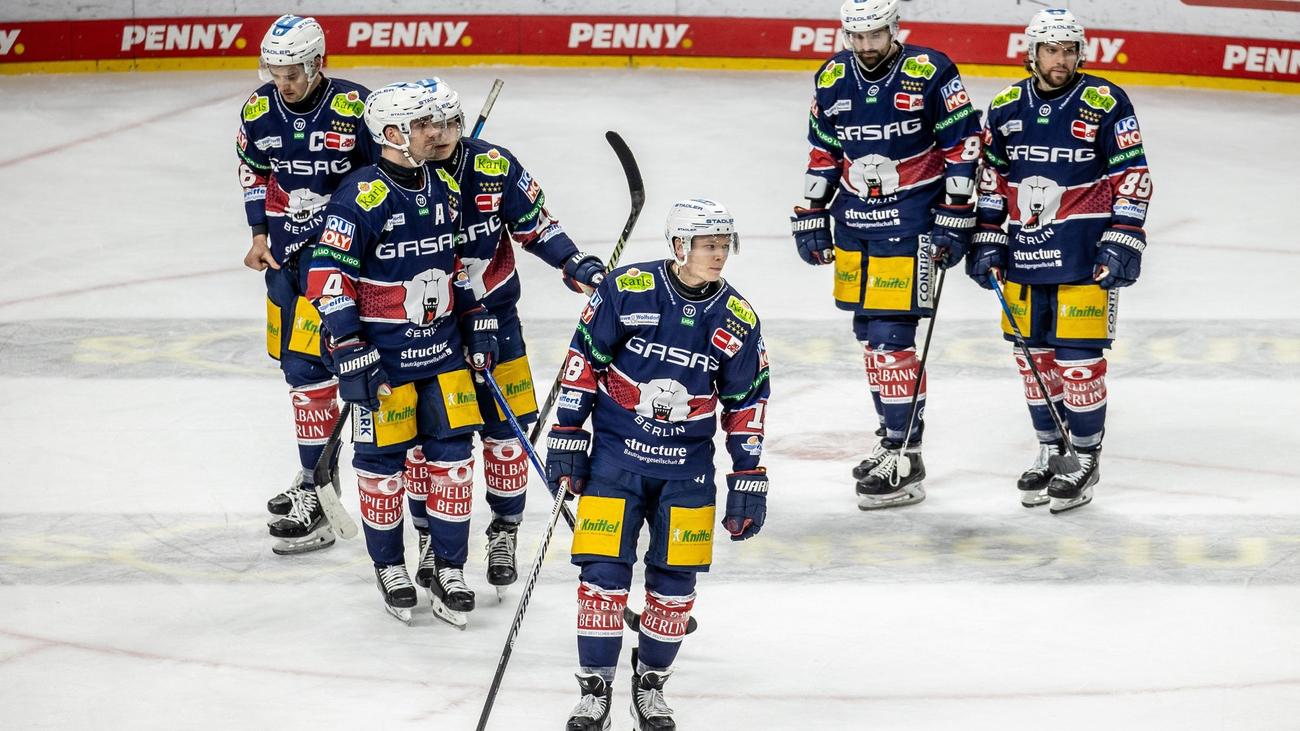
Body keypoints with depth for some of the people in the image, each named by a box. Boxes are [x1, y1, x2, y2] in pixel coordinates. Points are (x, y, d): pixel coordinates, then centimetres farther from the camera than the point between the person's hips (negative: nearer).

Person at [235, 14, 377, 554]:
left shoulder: (355, 109, -19)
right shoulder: (259, 112, -2)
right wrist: (260, 234, 10)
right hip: (287, 249, 7)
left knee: (308, 364, -14)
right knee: (292, 360, 16)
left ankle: (318, 496, -11)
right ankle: (315, 475, 33)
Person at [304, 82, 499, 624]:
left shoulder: (439, 189, 6)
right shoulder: (361, 197, -17)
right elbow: (327, 278, -18)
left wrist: (477, 326, 16)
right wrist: (351, 355, -21)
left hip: (442, 347, 6)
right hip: (383, 356, -6)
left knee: (453, 451, 5)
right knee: (382, 458, 4)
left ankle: (447, 567, 15)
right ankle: (389, 565, 22)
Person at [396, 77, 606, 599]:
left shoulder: (495, 168, -9)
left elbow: (534, 226, 1)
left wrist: (574, 264, -12)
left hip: (492, 315, 1)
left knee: (504, 428, 2)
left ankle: (504, 532, 19)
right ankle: (431, 538, 18)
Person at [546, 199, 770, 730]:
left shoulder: (737, 319, -2)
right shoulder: (626, 290, -11)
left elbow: (746, 402, 7)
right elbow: (584, 360, -4)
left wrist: (748, 478, 5)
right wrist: (567, 437, -4)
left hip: (687, 467, 3)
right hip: (615, 452, -2)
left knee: (675, 581, 3)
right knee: (604, 572, -5)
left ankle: (651, 684, 20)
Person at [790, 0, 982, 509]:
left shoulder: (931, 74, -11)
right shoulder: (832, 81, 5)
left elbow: (962, 144, -7)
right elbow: (822, 155, 15)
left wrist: (955, 219, -9)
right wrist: (811, 218, 13)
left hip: (910, 226, -6)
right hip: (853, 221, 6)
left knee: (891, 335, -12)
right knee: (869, 333, 13)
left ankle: (904, 457, -8)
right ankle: (893, 436, 26)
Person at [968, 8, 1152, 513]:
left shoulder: (1105, 103, -7)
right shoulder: (1006, 107, 6)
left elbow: (1132, 178, -5)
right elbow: (990, 178, 15)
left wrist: (1123, 242, -11)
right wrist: (987, 240, 10)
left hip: (1085, 258, -4)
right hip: (1024, 253, 5)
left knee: (1079, 357, -5)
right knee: (1034, 354, 9)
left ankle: (1085, 458, 7)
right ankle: (1049, 450, 23)